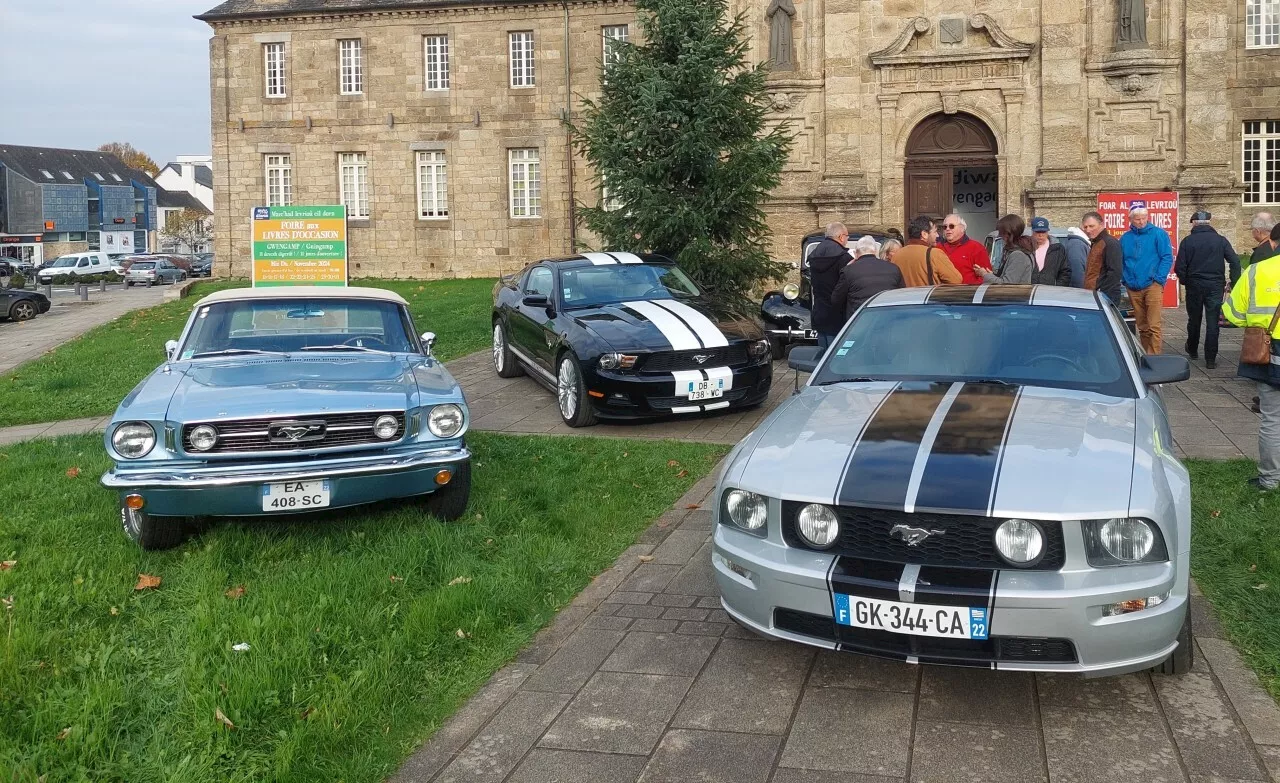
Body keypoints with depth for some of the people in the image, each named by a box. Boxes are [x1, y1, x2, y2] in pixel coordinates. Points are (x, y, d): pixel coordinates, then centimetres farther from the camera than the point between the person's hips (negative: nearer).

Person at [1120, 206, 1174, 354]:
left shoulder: (1158, 234, -1)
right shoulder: (1125, 238, 10)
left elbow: (1167, 258, -4)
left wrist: (1159, 280, -11)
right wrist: (1125, 280, 3)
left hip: (1152, 286, -4)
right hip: (1133, 288, 4)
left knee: (1153, 326, -10)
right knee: (1142, 327, 12)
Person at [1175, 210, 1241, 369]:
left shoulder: (1187, 241, -5)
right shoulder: (1220, 240, -1)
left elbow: (1179, 267, -8)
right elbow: (1235, 261, -8)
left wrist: (1184, 281, 10)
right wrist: (1234, 283, -1)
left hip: (1194, 286, 0)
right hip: (1215, 287, 0)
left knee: (1194, 319, 17)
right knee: (1212, 322, 1)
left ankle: (1192, 350, 34)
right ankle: (1210, 359, -3)